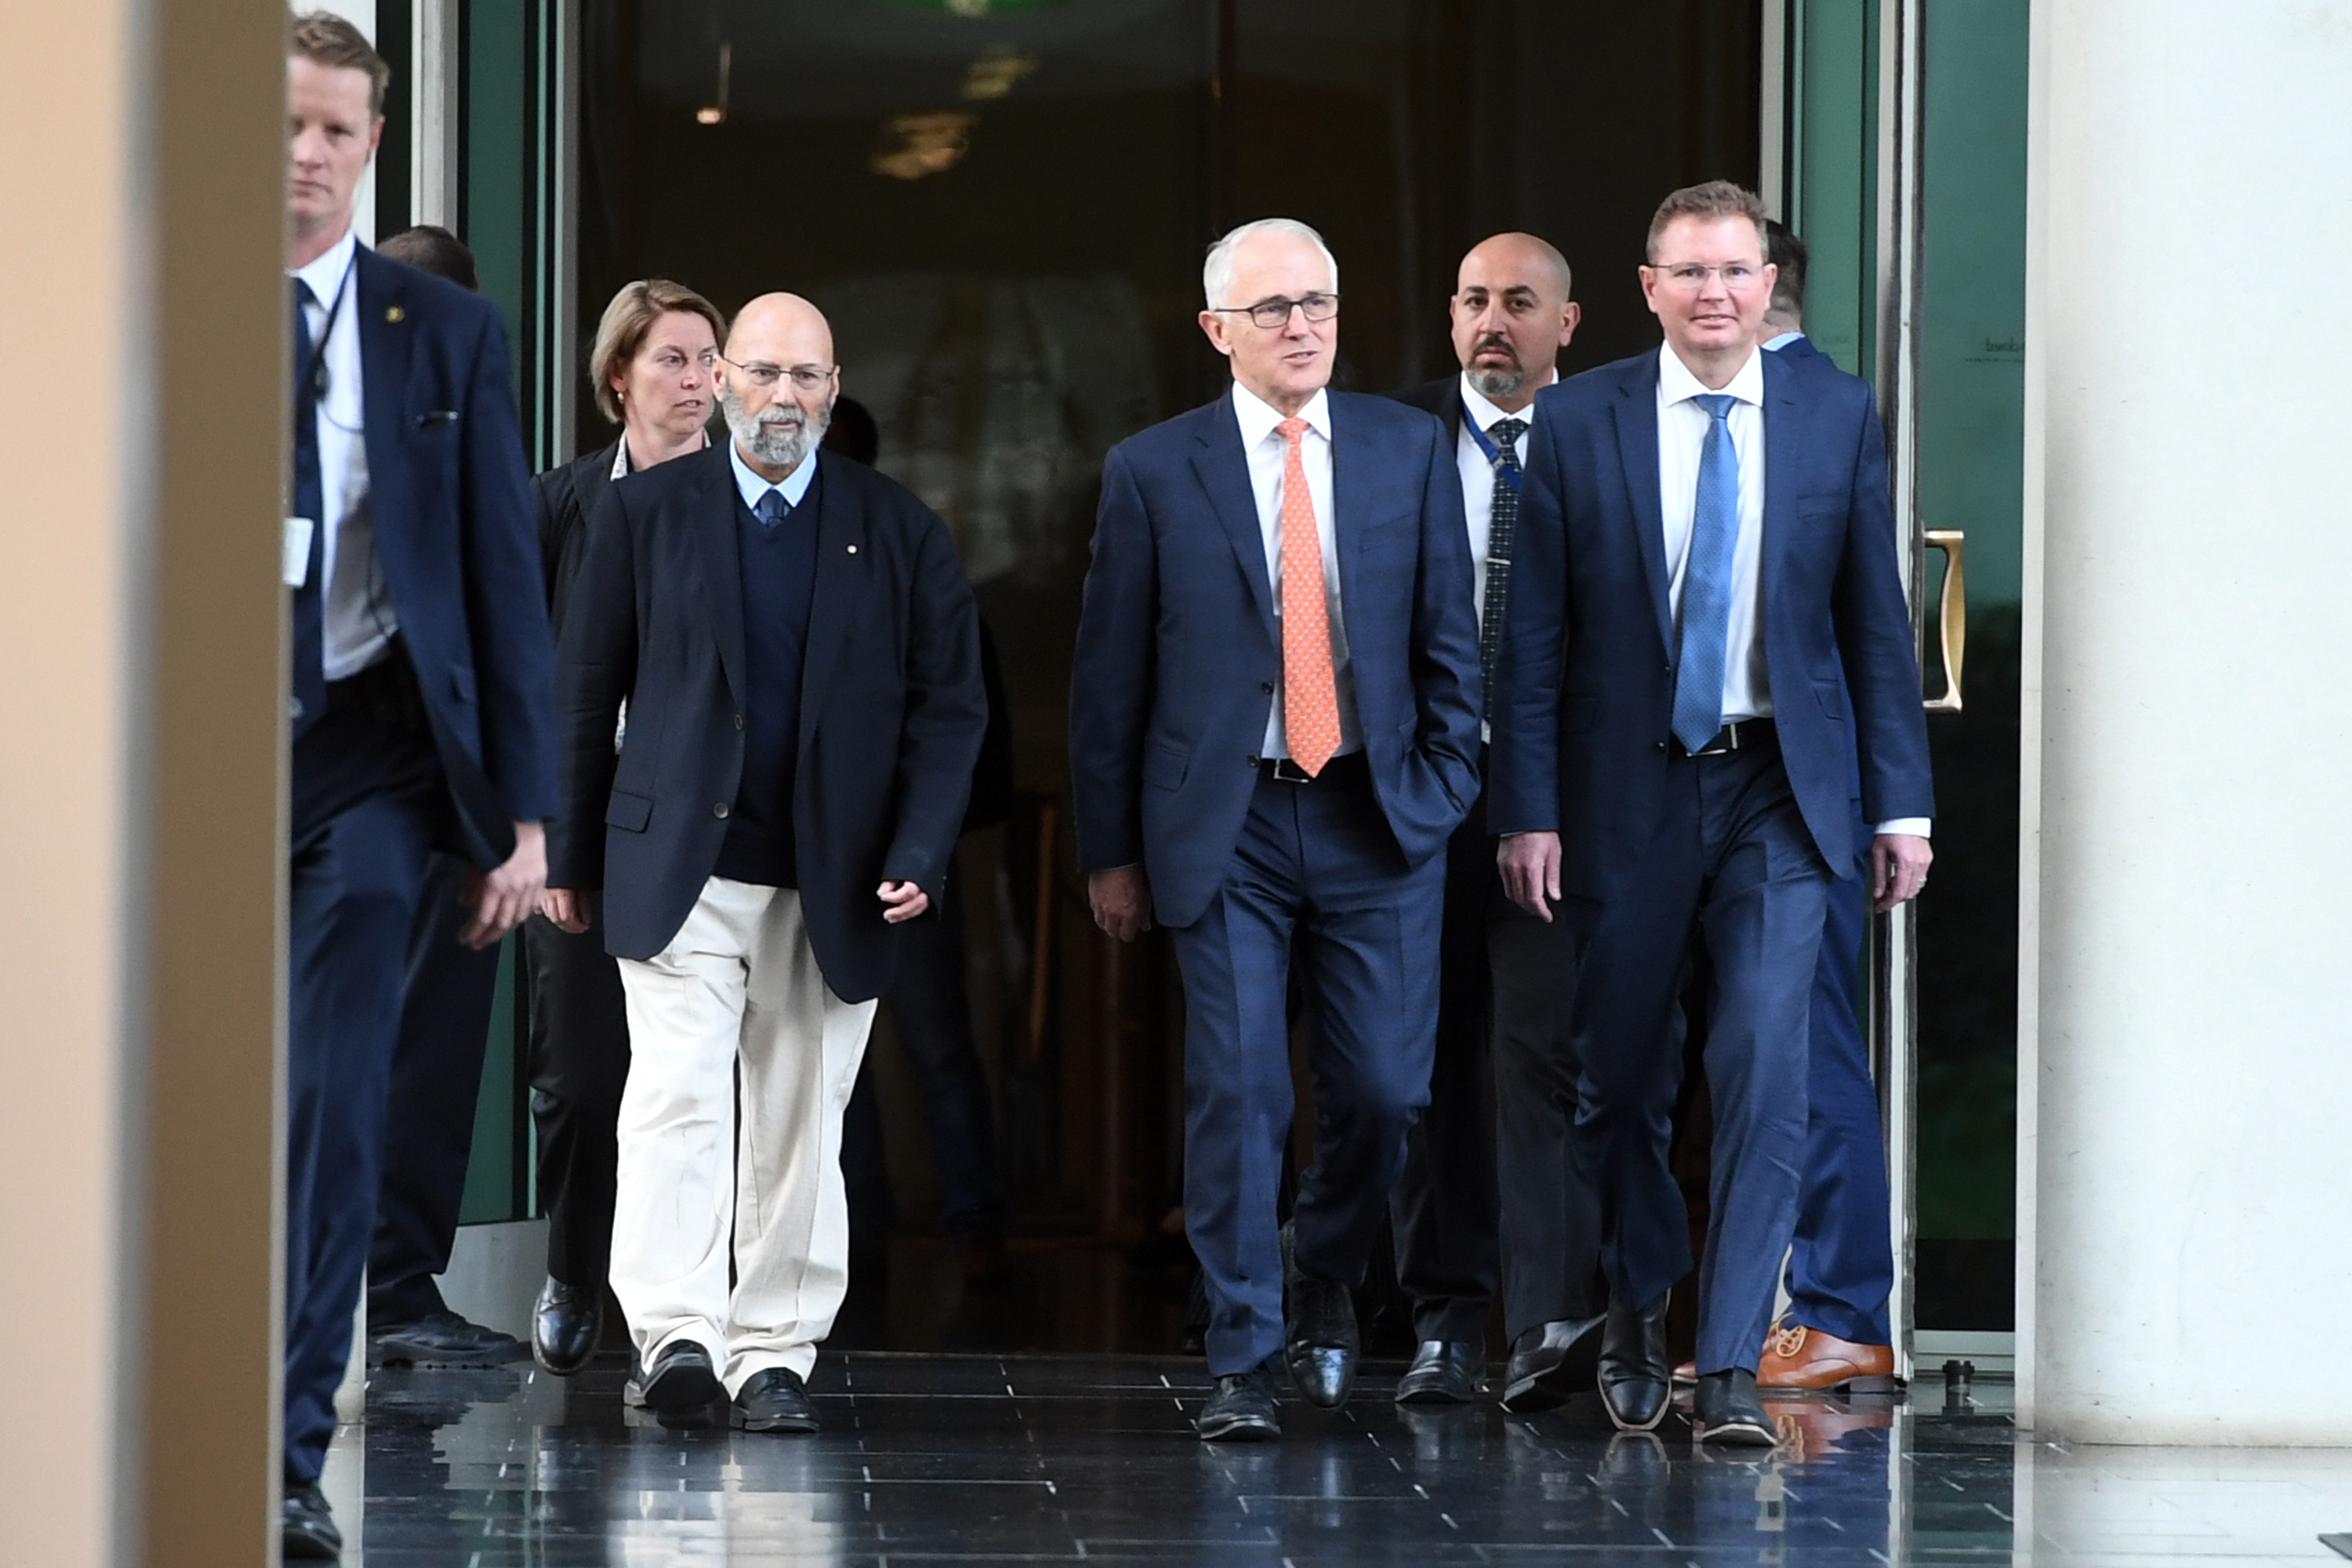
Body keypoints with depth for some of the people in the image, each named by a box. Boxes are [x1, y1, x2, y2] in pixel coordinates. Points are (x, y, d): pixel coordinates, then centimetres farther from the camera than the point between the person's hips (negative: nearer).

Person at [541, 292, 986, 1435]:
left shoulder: (899, 533, 6)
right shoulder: (645, 512, 5)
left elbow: (949, 706, 6)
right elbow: (584, 691, 9)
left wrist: (919, 857, -5)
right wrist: (568, 856, 7)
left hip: (834, 886, 2)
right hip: (681, 868, -1)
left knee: (800, 1125, 4)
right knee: (676, 1094, -16)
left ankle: (774, 1354, 10)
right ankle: (674, 1333, -23)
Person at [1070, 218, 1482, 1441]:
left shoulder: (1410, 449, 7)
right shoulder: (1154, 472, 2)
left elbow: (1449, 638, 10)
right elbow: (1109, 676, 4)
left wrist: (1444, 788, 1)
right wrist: (1111, 850, 3)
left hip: (1375, 820, 2)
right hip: (1224, 825, -1)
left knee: (1382, 1090, -1)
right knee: (1236, 1094, -5)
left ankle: (1322, 1271, 29)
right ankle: (1242, 1361, 4)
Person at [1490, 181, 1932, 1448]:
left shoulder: (1837, 419, 3)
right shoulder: (1578, 422, 0)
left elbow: (1874, 620, 6)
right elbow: (1534, 633, 0)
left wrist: (1900, 802, 2)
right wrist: (1528, 810, -5)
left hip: (1778, 791, 0)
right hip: (1630, 787, 0)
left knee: (1765, 1070, -12)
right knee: (1621, 1079, 9)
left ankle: (1729, 1367, -10)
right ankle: (1636, 1310, 33)